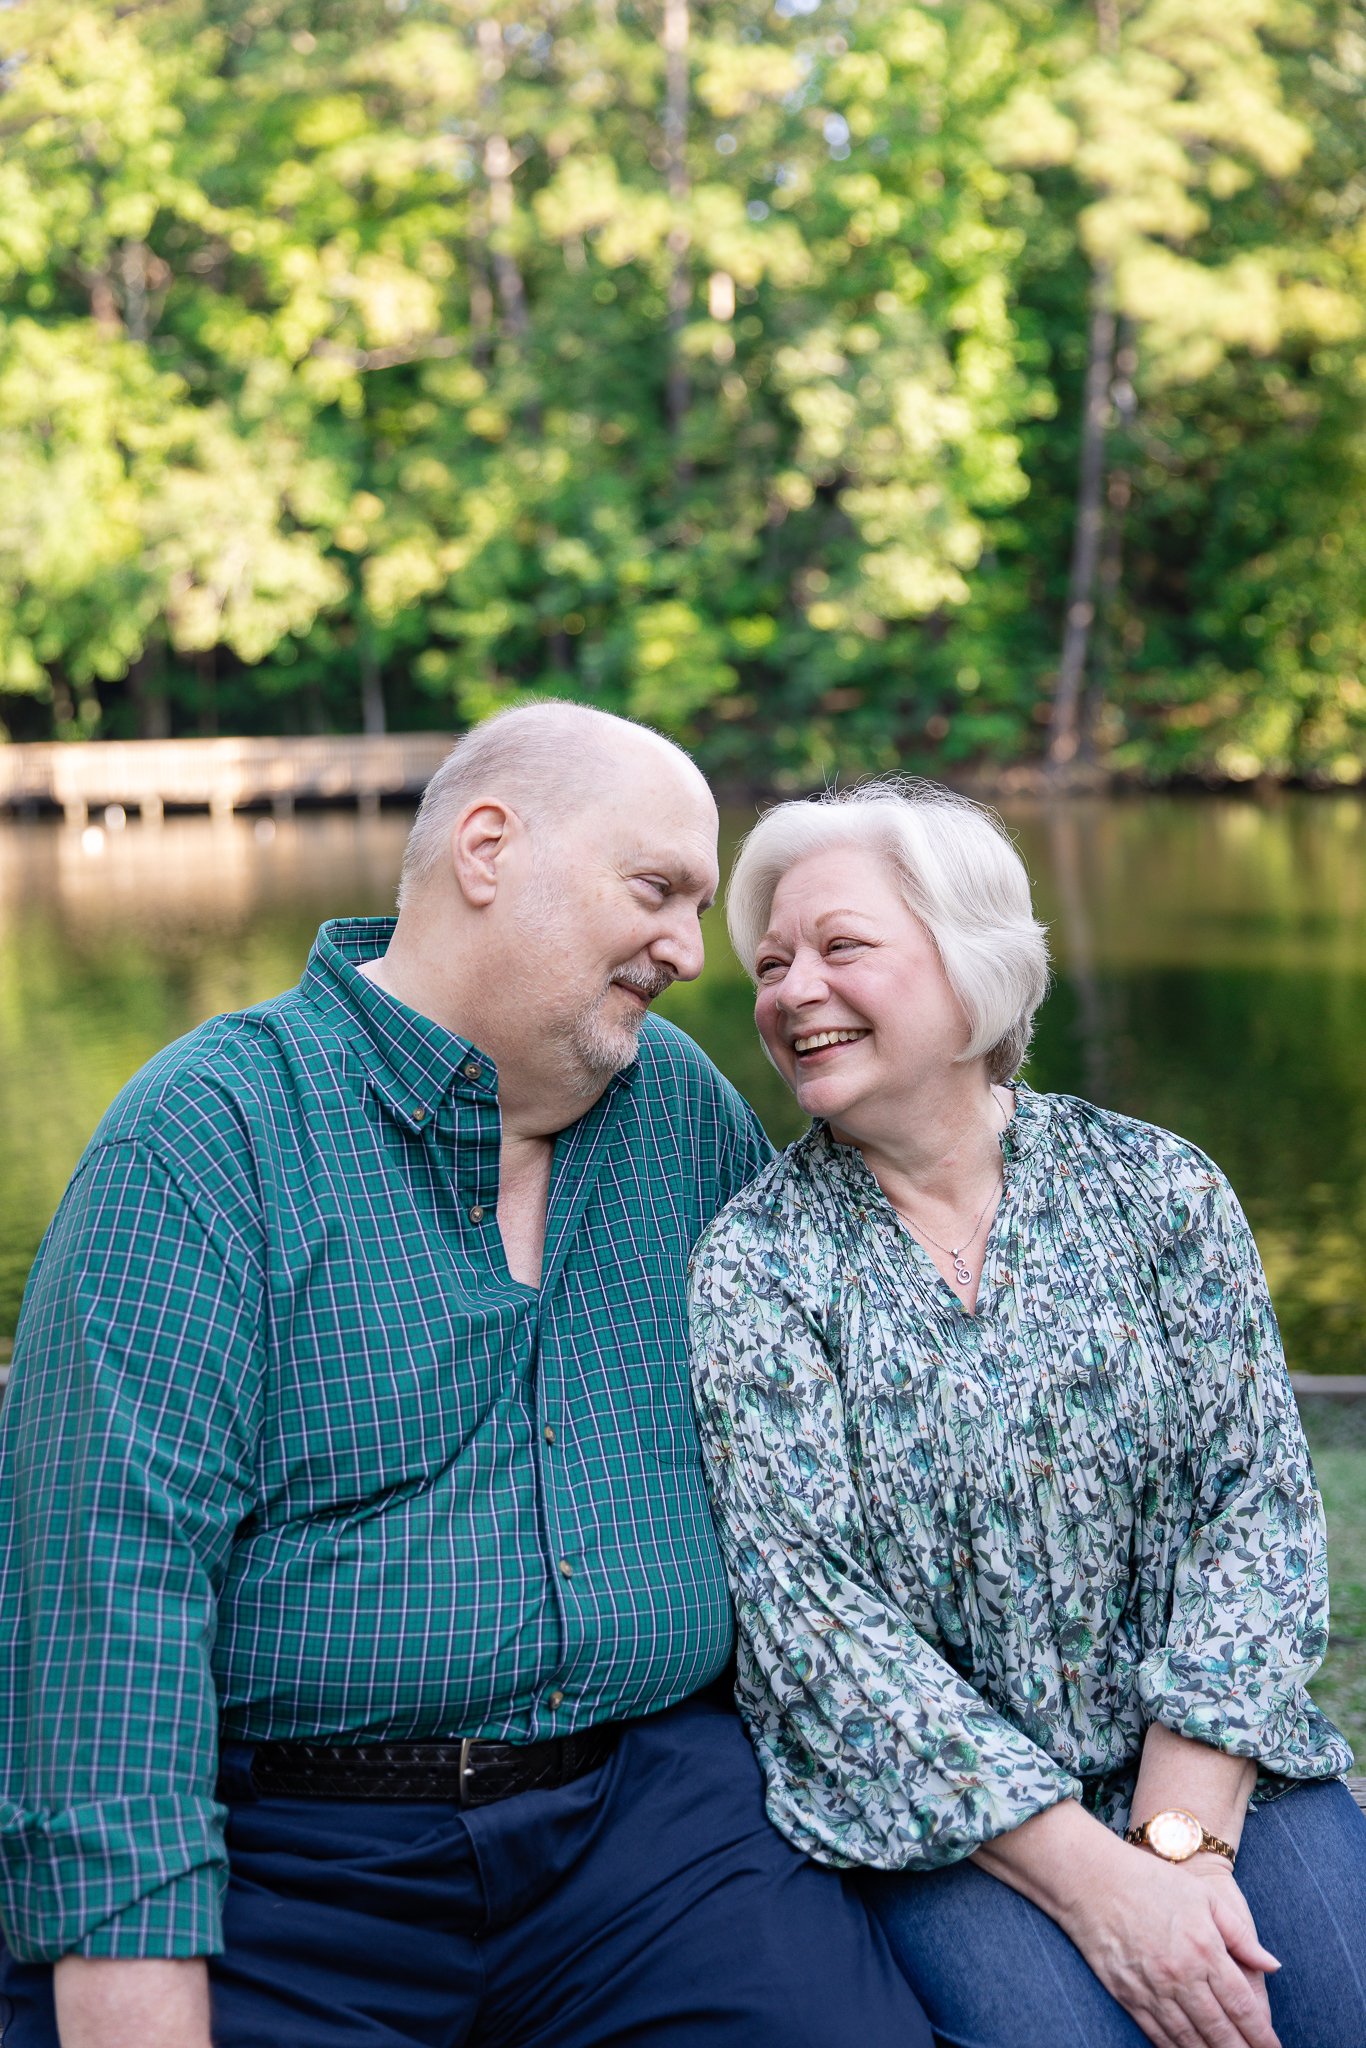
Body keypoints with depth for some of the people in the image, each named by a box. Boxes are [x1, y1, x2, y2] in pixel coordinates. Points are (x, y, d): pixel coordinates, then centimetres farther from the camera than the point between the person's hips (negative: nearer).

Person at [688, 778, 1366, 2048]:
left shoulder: (1158, 1191, 2)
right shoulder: (752, 1264, -4)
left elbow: (1259, 1500, -1)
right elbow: (810, 1610, -11)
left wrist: (1182, 1836, -13)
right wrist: (1093, 1879, -18)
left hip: (1208, 1768, 2)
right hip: (931, 1812, -2)